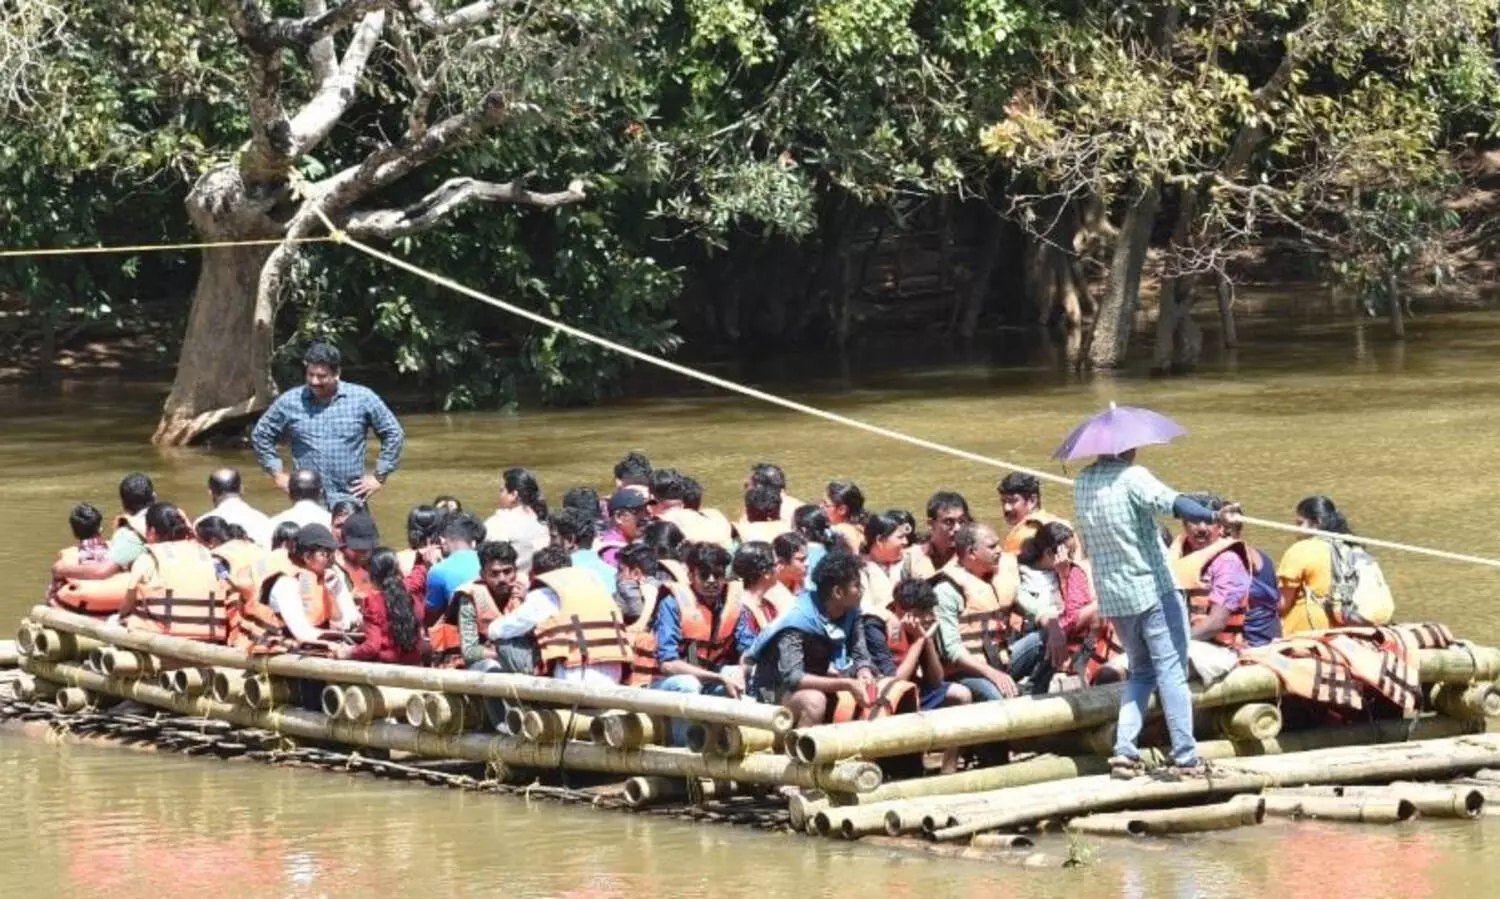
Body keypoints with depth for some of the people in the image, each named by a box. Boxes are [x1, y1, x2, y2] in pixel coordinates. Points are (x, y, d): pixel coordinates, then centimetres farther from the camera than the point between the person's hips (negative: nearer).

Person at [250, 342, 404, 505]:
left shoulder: (363, 399, -1)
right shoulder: (290, 402, 2)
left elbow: (394, 434, 7)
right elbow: (260, 435, 14)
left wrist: (379, 476, 3)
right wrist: (278, 474, 7)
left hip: (351, 502, -1)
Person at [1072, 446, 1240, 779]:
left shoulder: (1081, 483, 7)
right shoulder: (1132, 477, -14)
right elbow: (1172, 502, -32)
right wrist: (1213, 516, -46)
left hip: (1113, 597, 7)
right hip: (1152, 589, -7)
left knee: (1141, 672, 18)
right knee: (1171, 672, -1)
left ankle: (1124, 751, 4)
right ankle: (1185, 757, -4)